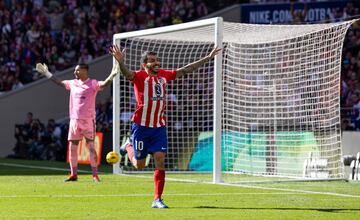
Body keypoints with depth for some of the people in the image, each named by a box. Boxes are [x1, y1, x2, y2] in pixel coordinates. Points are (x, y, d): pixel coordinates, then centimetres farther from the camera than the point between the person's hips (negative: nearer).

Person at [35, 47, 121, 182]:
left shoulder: (92, 84, -5)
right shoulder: (73, 83, 13)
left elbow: (104, 84, -21)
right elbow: (59, 83, 26)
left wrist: (112, 75, -38)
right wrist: (47, 73, 29)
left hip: (88, 120, -6)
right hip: (74, 119, 6)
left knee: (90, 146, -6)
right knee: (72, 147, 5)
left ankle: (95, 175, -3)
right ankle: (73, 174, 12)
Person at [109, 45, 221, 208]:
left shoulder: (163, 75, 6)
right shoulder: (140, 76, -10)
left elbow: (186, 70, 13)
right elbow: (127, 74, -32)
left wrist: (208, 58, 12)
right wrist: (120, 61, -54)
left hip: (159, 127, 4)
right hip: (141, 126, -4)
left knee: (160, 161, -8)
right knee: (139, 165, 8)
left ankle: (157, 200, -2)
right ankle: (129, 148, 42)